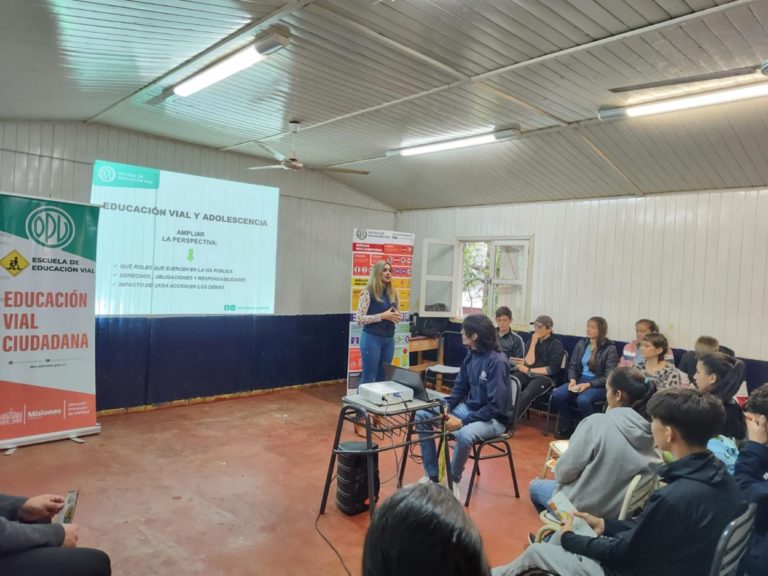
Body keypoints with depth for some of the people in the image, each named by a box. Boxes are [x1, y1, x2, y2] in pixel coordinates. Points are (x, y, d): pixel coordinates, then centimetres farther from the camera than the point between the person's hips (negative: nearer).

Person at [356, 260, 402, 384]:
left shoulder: (393, 293, 9)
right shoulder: (368, 292, -9)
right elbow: (359, 318, -13)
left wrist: (397, 317, -5)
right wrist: (382, 316, -18)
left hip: (389, 339, 6)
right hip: (372, 338, -6)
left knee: (383, 377, 11)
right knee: (368, 377, -2)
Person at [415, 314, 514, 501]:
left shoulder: (497, 361, -24)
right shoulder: (471, 356, -1)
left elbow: (495, 406, -26)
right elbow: (460, 388, 9)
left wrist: (463, 422, -27)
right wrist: (446, 408, -8)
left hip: (494, 418, -8)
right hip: (469, 408, 8)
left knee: (465, 434, -39)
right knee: (422, 415, -2)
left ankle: (453, 480, -8)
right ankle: (432, 475, 5)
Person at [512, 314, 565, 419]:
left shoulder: (556, 345, 1)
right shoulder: (532, 340, 15)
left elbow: (552, 369, -8)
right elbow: (529, 362, 2)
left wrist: (529, 371, -6)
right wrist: (533, 343, -5)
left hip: (545, 377, -4)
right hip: (528, 374, 4)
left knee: (526, 394, -36)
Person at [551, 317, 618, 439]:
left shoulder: (610, 349, -6)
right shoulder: (581, 344, 10)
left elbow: (608, 377, -11)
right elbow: (572, 365, 12)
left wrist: (588, 384, -21)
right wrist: (572, 380, -9)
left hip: (599, 385, -5)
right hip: (580, 380, 5)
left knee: (583, 400, -36)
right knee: (557, 395, -22)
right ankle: (566, 428, -1)